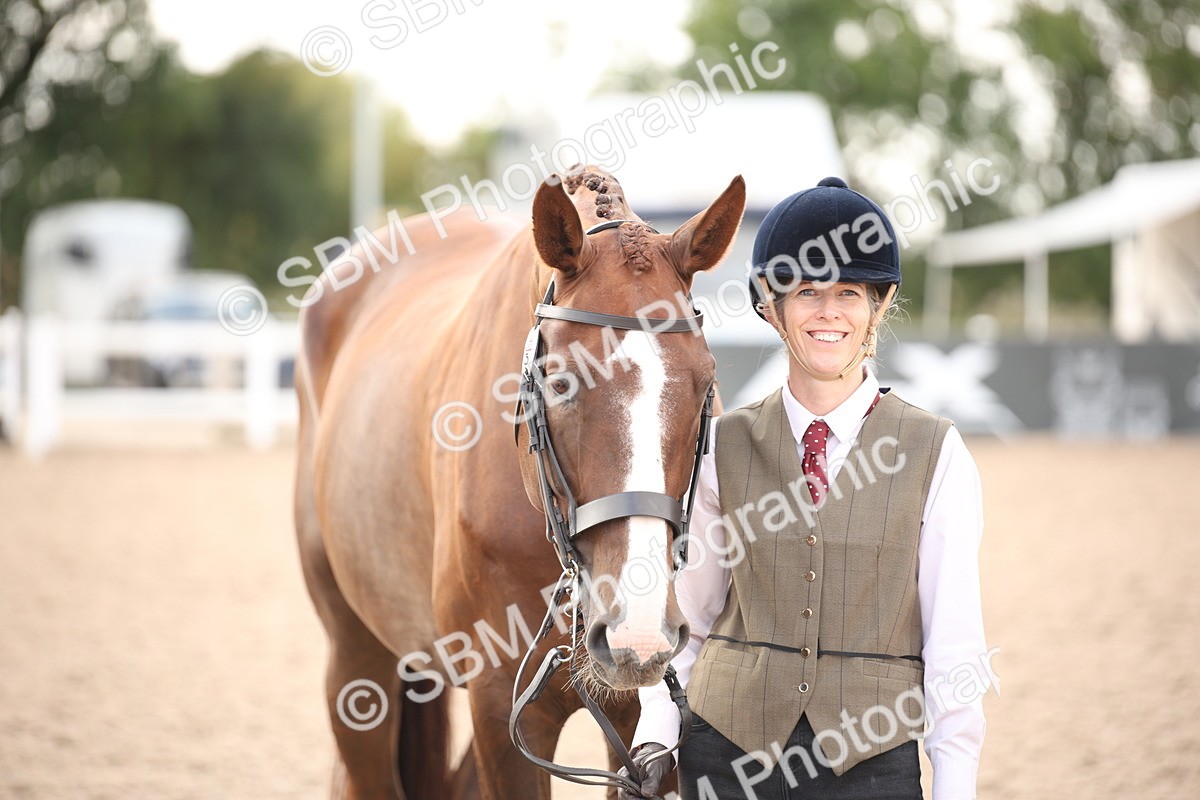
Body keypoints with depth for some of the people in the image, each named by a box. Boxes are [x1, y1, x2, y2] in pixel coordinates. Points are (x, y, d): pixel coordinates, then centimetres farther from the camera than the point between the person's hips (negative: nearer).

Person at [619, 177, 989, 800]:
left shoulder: (935, 456, -1)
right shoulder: (723, 449, 4)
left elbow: (954, 639, -1)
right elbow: (687, 614, 9)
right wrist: (655, 737, -1)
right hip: (728, 750, 1)